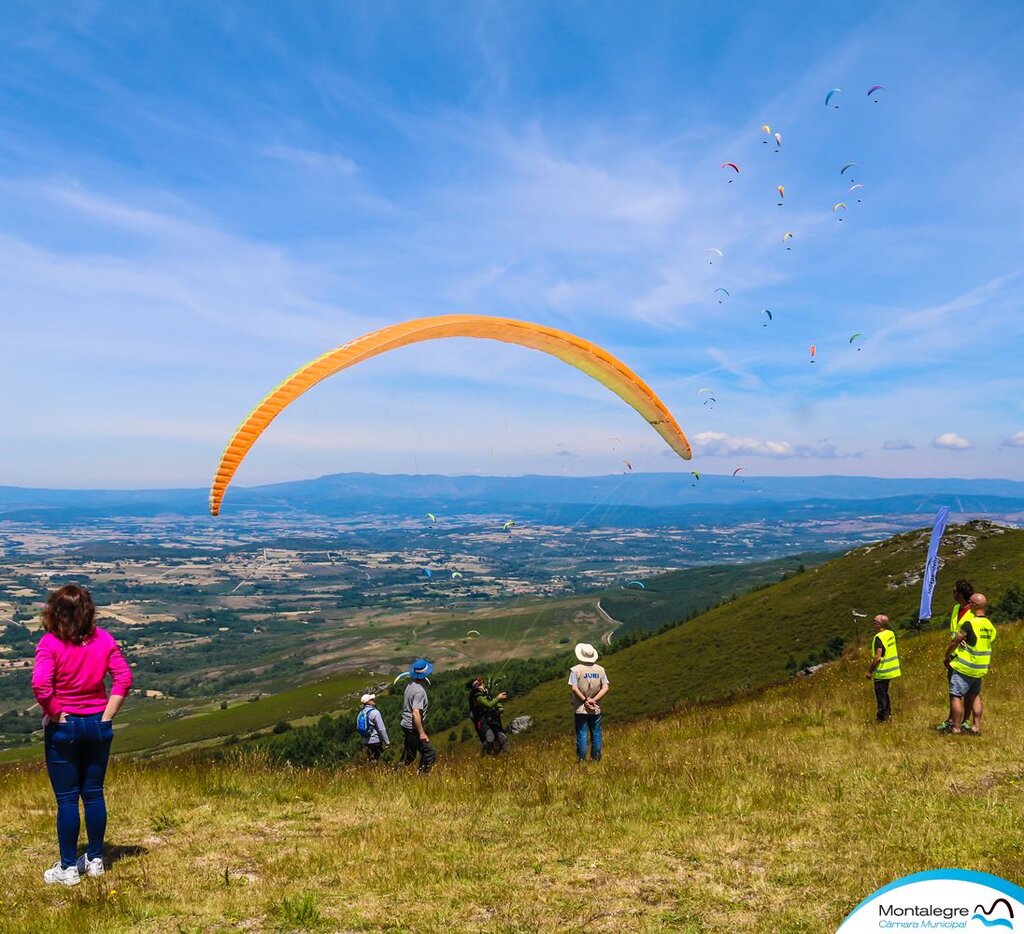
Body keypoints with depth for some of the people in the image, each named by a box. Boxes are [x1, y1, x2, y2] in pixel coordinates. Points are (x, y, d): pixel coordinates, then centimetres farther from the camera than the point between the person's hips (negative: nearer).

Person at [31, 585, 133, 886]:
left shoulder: (50, 643, -15)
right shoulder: (103, 639, -3)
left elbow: (40, 685, -27)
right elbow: (124, 677, -7)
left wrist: (54, 714, -12)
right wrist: (107, 716, -3)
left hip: (63, 727, -3)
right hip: (97, 726, 4)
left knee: (67, 799, 7)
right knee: (94, 794, 15)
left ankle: (68, 868, 16)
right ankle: (95, 860, 25)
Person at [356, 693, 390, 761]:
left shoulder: (360, 713, 6)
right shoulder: (374, 712, -17)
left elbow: (359, 728, 12)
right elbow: (381, 729, -17)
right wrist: (387, 742, -10)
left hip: (366, 741, 7)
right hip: (375, 741, -7)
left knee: (370, 760, 15)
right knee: (375, 761, -2)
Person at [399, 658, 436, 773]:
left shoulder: (410, 685, 8)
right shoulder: (419, 691, -22)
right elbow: (416, 713, -27)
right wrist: (421, 733, -24)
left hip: (406, 725, 10)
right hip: (413, 728, -10)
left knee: (409, 756, 20)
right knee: (430, 753, -5)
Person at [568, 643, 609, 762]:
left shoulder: (576, 670, -9)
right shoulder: (600, 670, 3)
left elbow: (574, 688, -16)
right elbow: (606, 687, -3)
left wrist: (585, 701, -9)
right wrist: (593, 700, -9)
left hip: (580, 709, -3)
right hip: (596, 709, 3)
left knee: (582, 734, 2)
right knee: (596, 734, 12)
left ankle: (582, 760, 3)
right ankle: (596, 759, 17)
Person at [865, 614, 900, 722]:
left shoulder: (879, 637, -21)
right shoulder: (891, 634, 5)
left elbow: (877, 657, -25)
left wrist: (870, 671, -16)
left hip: (882, 672, -9)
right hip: (891, 670, 9)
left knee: (881, 696, 2)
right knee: (885, 694, 22)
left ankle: (882, 719, 7)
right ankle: (888, 715, 29)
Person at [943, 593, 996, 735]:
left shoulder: (969, 624, -19)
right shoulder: (990, 626, 4)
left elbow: (954, 643, -11)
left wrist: (947, 657, 5)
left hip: (964, 668, -8)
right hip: (981, 669, 8)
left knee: (956, 696, -1)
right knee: (975, 696, 18)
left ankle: (956, 728, -1)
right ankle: (976, 727, 18)